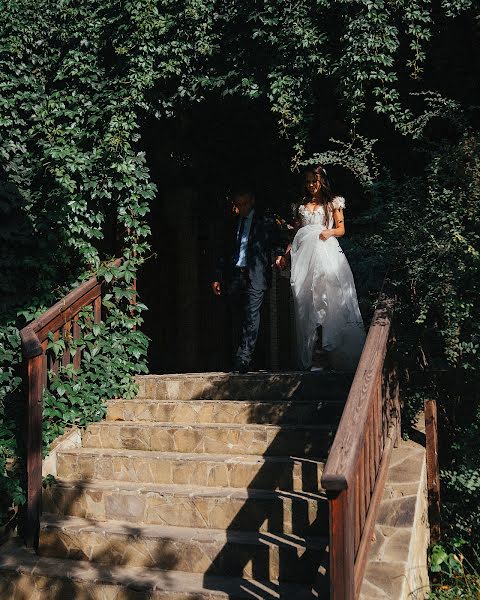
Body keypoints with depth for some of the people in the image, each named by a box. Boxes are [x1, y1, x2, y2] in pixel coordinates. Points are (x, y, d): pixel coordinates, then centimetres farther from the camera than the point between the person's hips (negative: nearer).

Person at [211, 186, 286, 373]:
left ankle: (243, 358, -20)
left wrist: (279, 255, -14)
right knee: (241, 316, 7)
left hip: (255, 274, -4)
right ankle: (244, 357, 18)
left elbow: (278, 242, 9)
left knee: (251, 315, -15)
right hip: (233, 275, 4)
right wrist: (217, 277, 14)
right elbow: (223, 252, 18)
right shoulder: (232, 222, 18)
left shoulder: (265, 220, 8)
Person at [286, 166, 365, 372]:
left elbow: (341, 229, 10)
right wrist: (290, 248, 5)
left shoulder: (333, 202, 13)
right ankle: (306, 359, -1)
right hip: (305, 253, 3)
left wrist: (330, 232, -11)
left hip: (327, 251, -3)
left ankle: (336, 355, -9)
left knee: (331, 297, -12)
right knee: (305, 300, -3)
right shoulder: (301, 206, 22)